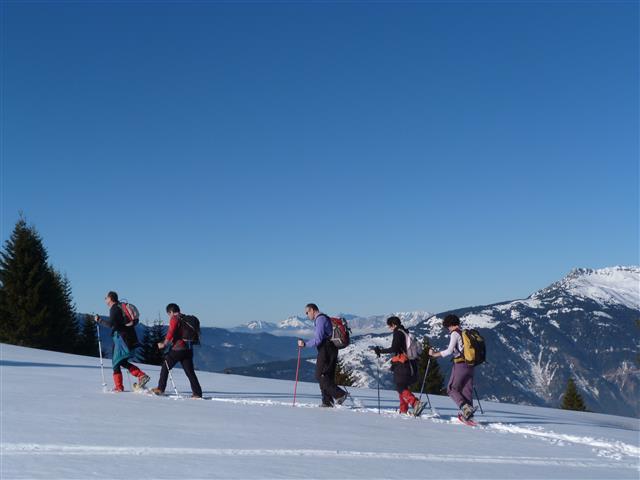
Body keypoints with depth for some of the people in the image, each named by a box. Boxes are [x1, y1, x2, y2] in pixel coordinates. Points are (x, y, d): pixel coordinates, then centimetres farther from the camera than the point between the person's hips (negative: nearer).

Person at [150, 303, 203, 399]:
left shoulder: (174, 319, -4)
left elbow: (171, 333, -14)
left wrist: (164, 344, -5)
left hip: (177, 349, -6)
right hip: (188, 349, 6)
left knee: (165, 367, 10)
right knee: (190, 372, 6)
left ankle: (160, 389, 11)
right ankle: (197, 393, -2)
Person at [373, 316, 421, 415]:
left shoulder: (398, 332, -9)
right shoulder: (406, 332, 16)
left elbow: (394, 349, -18)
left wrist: (380, 351, -10)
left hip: (402, 365, -9)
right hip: (411, 364, 9)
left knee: (400, 387, -7)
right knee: (403, 386, 15)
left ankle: (415, 402, -25)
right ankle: (403, 410, 13)